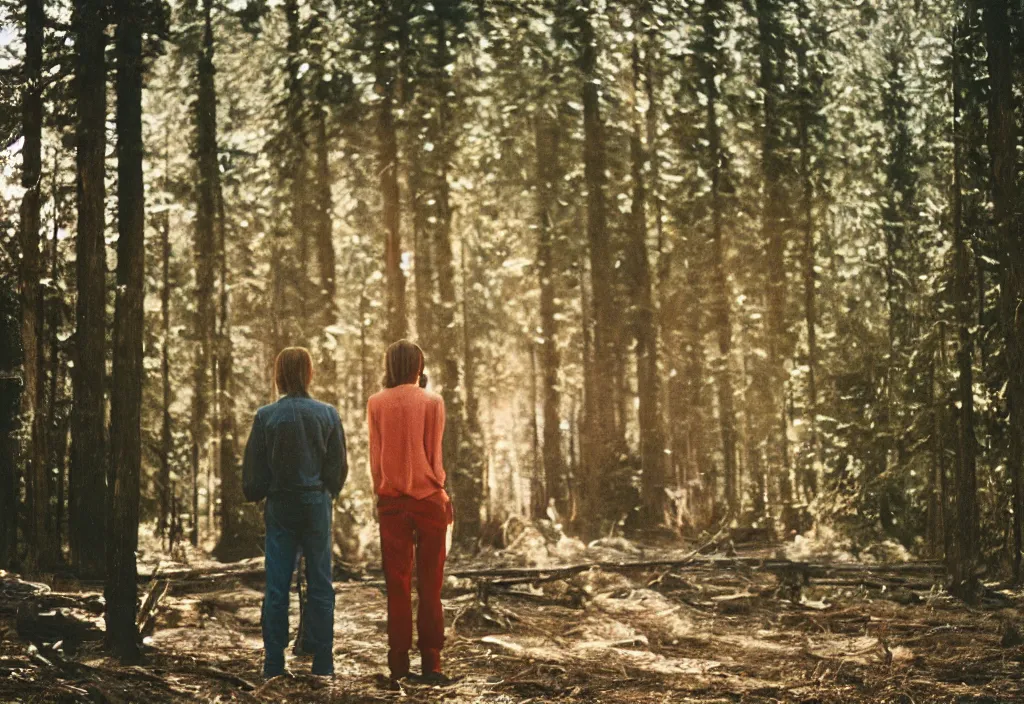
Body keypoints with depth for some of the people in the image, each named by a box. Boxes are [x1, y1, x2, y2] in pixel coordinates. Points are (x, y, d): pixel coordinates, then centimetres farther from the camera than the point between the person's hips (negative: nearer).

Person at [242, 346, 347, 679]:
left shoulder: (266, 416, -6)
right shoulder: (328, 414, -3)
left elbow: (253, 469, -1)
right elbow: (339, 467, 3)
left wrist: (256, 495, 17)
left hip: (280, 505, -1)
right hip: (317, 503, 1)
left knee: (277, 586, 2)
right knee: (320, 584, 5)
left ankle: (274, 664, 2)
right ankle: (322, 662, 5)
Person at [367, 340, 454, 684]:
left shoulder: (376, 404, 2)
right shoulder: (432, 402, -3)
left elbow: (375, 456, 3)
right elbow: (434, 454, -2)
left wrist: (380, 492, 13)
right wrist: (441, 492, 9)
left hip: (391, 500, 1)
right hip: (428, 497, -1)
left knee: (397, 582, 5)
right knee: (429, 583, 3)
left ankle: (398, 662, 3)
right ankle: (430, 660, -1)